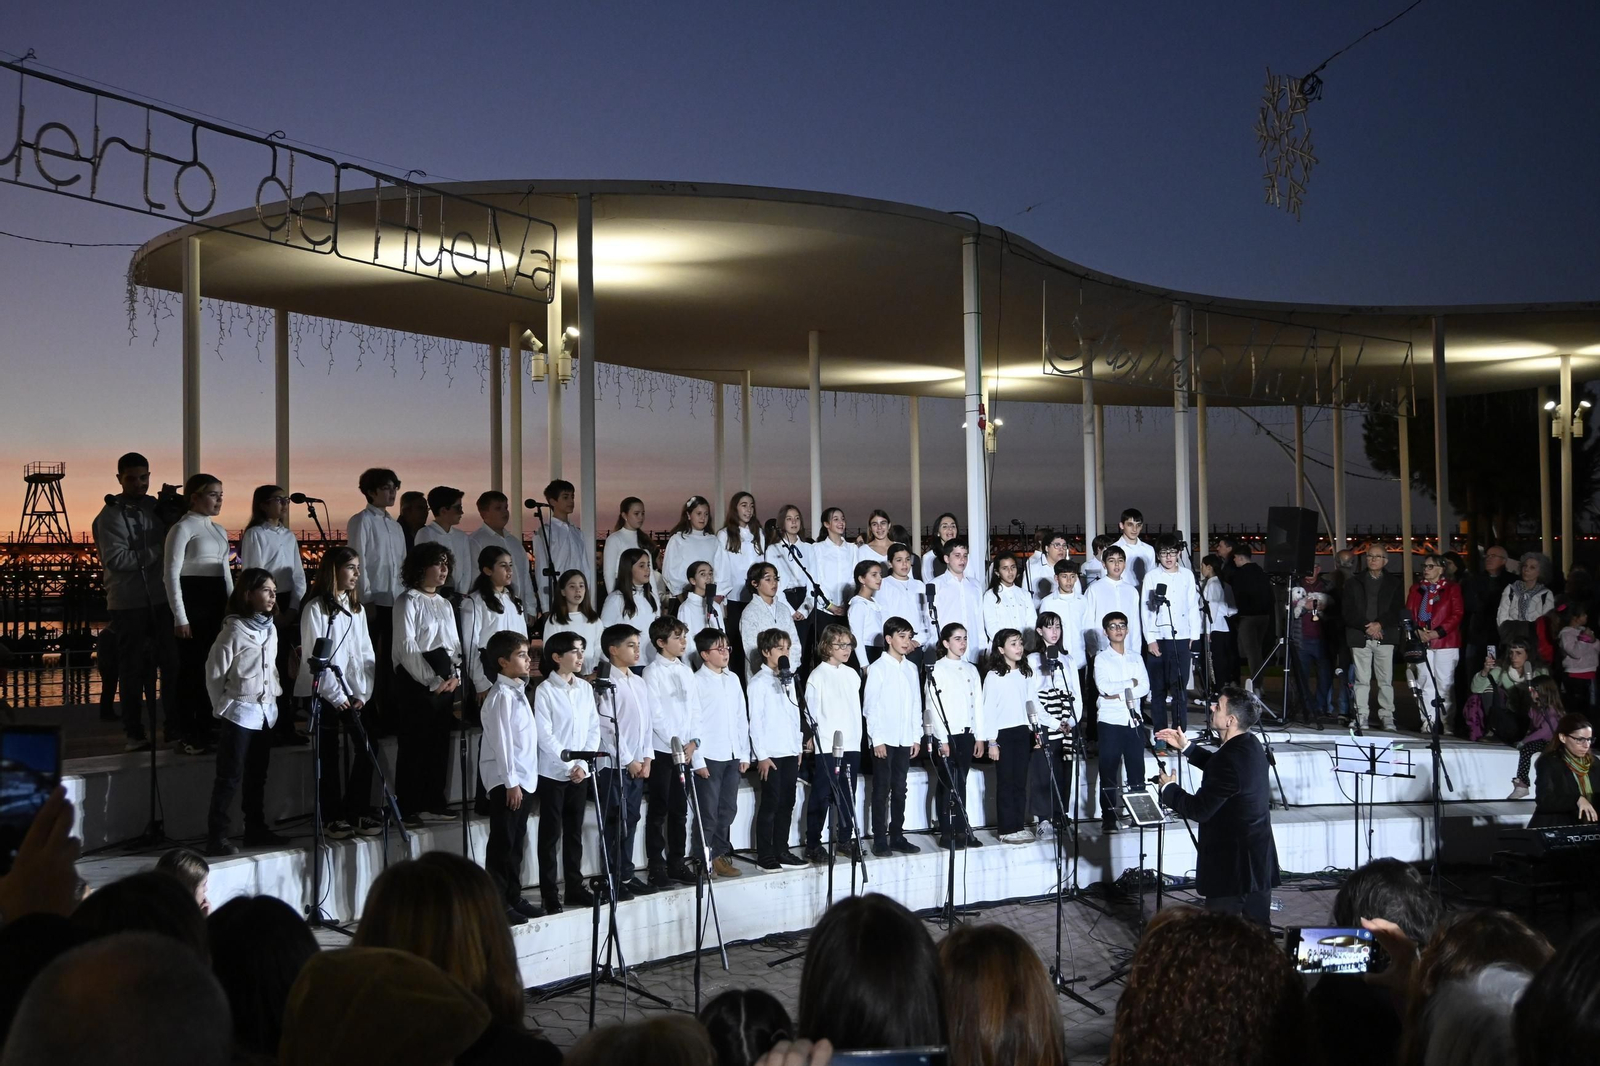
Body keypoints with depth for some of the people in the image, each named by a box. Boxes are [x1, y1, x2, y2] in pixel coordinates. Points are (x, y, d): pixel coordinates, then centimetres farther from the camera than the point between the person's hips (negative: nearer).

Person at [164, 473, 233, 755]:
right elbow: (171, 574, -12)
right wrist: (180, 617, -17)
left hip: (217, 600, 7)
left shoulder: (219, 531, 16)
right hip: (193, 599, -7)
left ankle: (205, 731, 15)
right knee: (191, 667, -4)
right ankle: (188, 736, 3)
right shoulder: (183, 528, -7)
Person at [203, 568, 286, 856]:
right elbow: (214, 673, -9)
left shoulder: (271, 629, 9)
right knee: (230, 776, -6)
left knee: (257, 775, 13)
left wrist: (274, 695, 8)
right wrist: (223, 708, -5)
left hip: (266, 712, 7)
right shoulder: (234, 630, -13)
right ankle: (216, 836, -3)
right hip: (239, 713, -7)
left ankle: (256, 830, 22)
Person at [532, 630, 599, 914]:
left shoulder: (585, 688, 7)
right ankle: (548, 893, 7)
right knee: (551, 834, 1)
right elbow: (544, 736, -12)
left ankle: (575, 887, 20)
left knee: (575, 832, 12)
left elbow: (594, 728, 7)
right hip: (553, 772, -5)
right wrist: (568, 766, -14)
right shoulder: (545, 691, -9)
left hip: (580, 772, 5)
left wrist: (583, 764, -5)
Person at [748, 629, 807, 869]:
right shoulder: (758, 683, -8)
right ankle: (764, 855, 4)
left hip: (790, 752, 7)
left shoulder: (788, 680, 14)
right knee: (770, 804, -3)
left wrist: (799, 747, 13)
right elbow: (755, 721, -10)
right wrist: (761, 755, -13)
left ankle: (781, 850, 17)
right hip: (770, 754, -7)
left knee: (787, 803, 9)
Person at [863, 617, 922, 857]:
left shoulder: (911, 668, 11)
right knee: (882, 790, 0)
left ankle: (897, 837, 16)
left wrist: (917, 736, 8)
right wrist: (877, 739, -11)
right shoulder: (878, 668, -5)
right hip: (883, 739, -5)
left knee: (899, 790, 9)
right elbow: (870, 706, -7)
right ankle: (880, 840, 4)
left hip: (905, 739, 5)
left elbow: (916, 704, 13)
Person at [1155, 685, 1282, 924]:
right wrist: (1186, 747, 19)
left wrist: (1169, 788, -6)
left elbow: (1199, 810, -22)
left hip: (1230, 864, -9)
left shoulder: (1230, 759, -27)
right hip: (1260, 859, 9)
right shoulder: (1251, 745, 2)